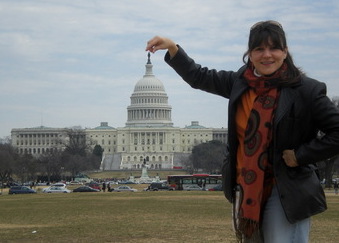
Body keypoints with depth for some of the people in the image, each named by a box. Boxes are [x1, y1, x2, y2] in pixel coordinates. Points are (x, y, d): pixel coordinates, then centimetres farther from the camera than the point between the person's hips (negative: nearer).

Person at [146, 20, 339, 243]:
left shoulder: (306, 90, -13)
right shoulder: (241, 82, 4)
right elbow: (198, 77, 11)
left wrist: (300, 155, -15)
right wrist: (172, 47, -1)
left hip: (285, 193, -6)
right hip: (245, 189, 6)